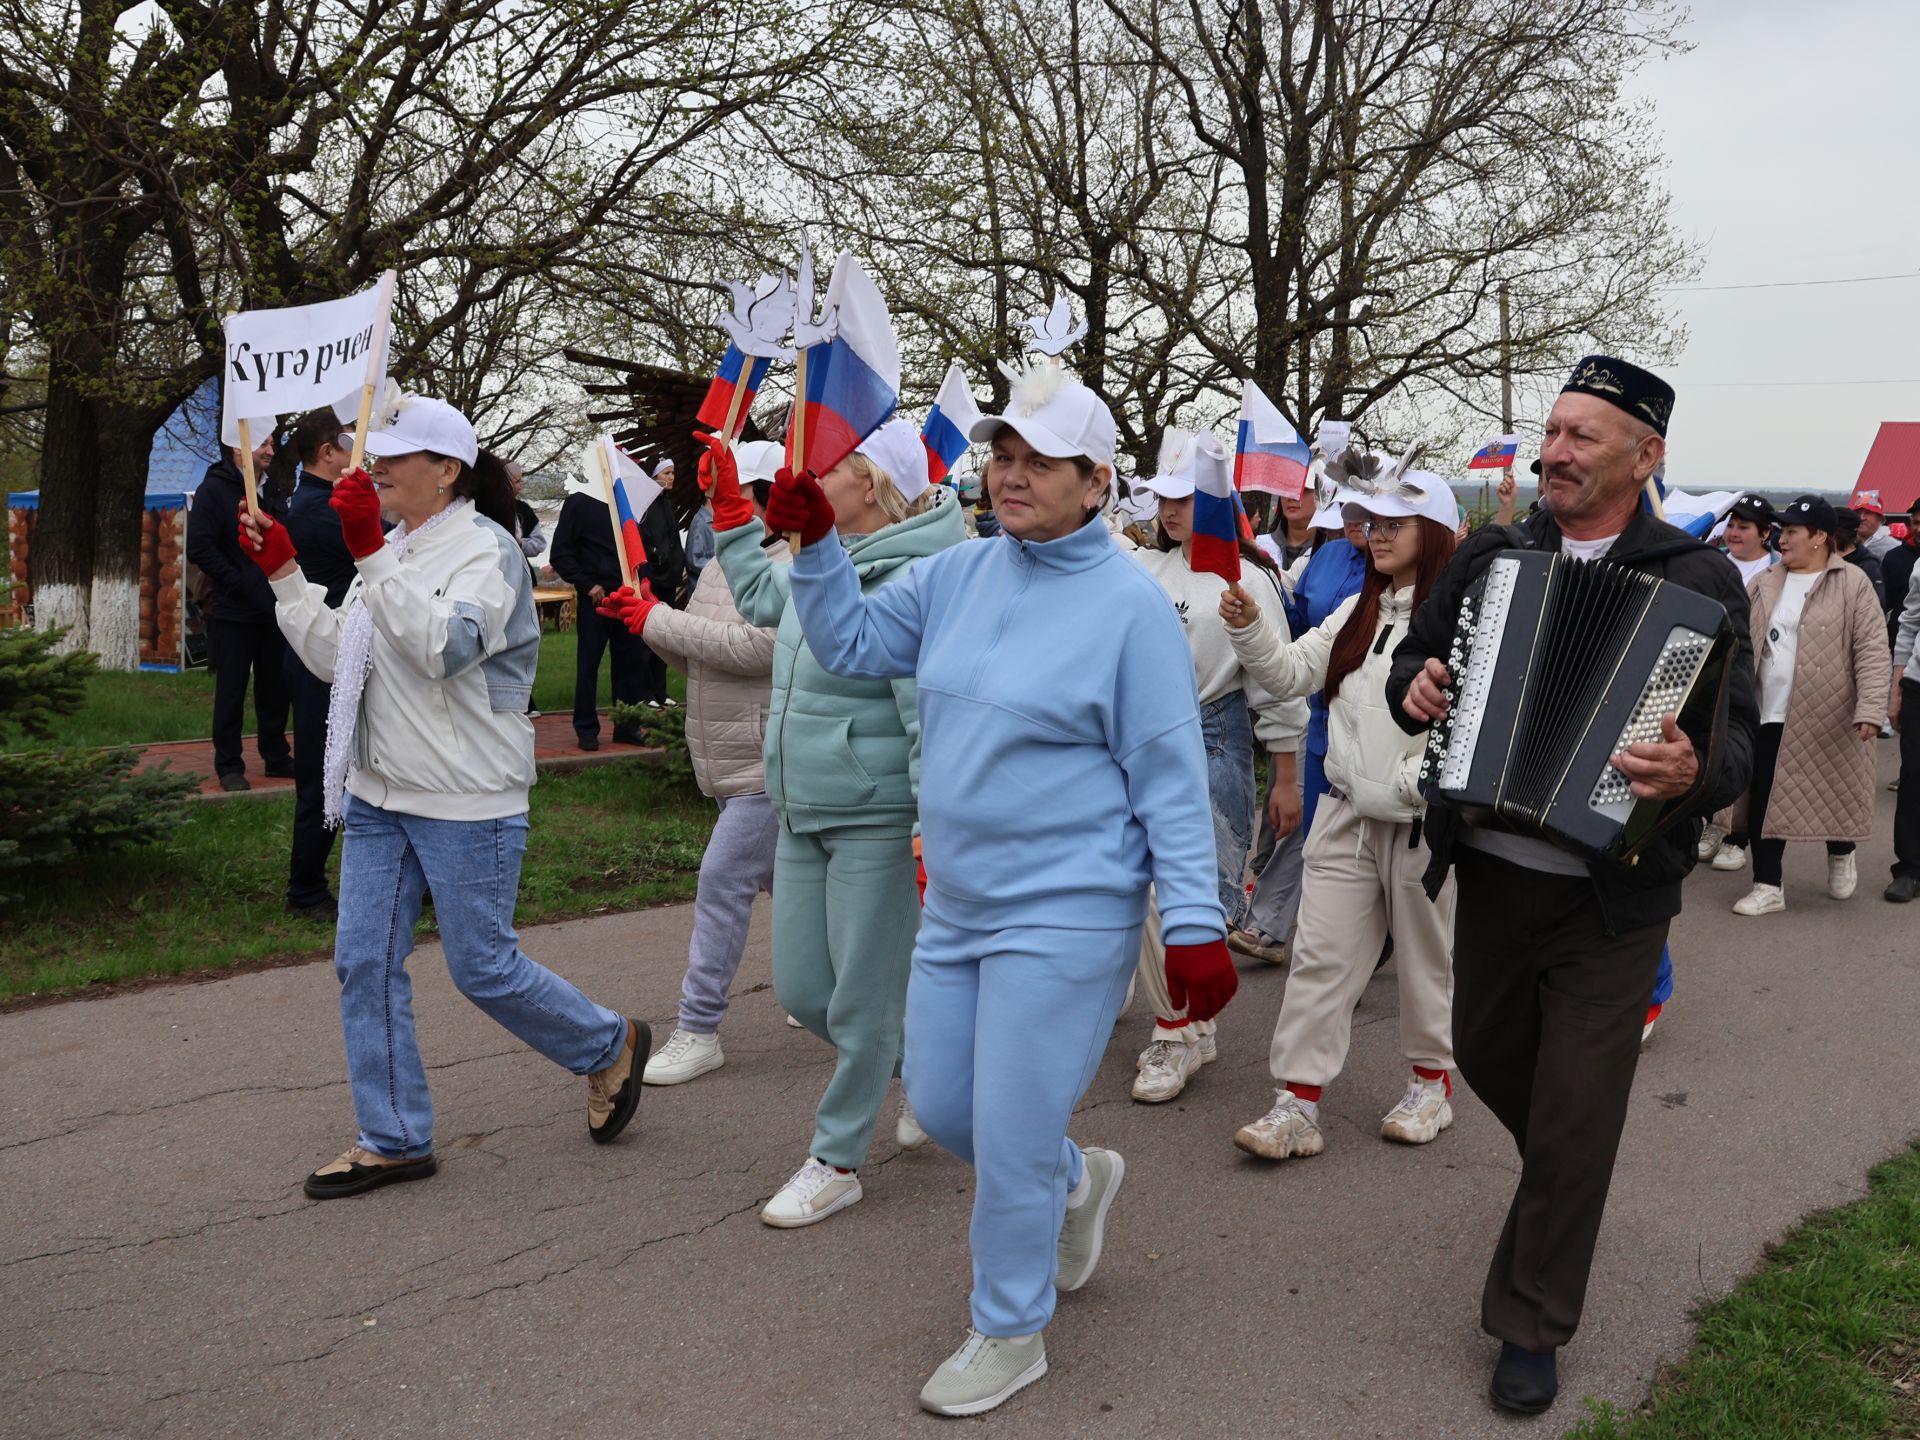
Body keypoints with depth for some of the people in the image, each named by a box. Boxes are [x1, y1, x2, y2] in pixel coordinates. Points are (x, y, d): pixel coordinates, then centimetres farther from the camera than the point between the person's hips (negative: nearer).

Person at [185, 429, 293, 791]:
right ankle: (228, 765, 8)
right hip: (233, 612, -6)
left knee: (275, 687, 11)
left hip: (273, 608, 6)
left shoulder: (272, 490, 13)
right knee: (231, 690, 1)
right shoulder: (214, 490, -7)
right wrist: (239, 584, -17)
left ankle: (276, 756, 21)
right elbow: (199, 548, -14)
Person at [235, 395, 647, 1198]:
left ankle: (609, 1048, 25)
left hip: (467, 805, -8)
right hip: (378, 796, 8)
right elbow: (333, 656, 15)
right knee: (364, 962, 6)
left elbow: (443, 647, -29)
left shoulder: (487, 550, -12)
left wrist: (369, 553, -32)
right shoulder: (392, 552, 14)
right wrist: (283, 572, 8)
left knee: (482, 968, 0)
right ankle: (393, 1141, 18)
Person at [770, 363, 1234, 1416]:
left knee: (1011, 1134, 2)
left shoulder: (1129, 606, -14)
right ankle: (1077, 1181, 45)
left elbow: (1170, 777, -13)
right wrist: (814, 542, -2)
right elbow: (851, 644, 13)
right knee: (938, 1104, 17)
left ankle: (1010, 1334, 26)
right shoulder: (959, 575, 5)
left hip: (1064, 917, -7)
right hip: (956, 904, 7)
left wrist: (1194, 923, -15)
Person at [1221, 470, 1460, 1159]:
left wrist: (1414, 785, -19)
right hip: (1346, 814, 6)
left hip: (1425, 821, -6)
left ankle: (1432, 1083, 31)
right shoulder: (1358, 612, 13)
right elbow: (1292, 673, 10)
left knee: (1427, 957, 12)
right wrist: (1251, 631, -6)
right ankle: (1298, 1105, 5)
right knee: (1320, 956, 2)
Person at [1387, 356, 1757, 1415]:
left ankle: (1531, 1326, 20)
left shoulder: (1697, 580, -8)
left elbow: (1737, 737, -12)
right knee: (1488, 1053, 20)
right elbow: (1414, 653, 15)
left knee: (1576, 1116, 2)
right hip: (1492, 875, 4)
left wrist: (1695, 771, -35)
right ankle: (1566, 1177, 52)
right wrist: (1414, 688, -8)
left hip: (1613, 899, -4)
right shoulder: (1489, 558, 4)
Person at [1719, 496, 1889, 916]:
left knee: (1833, 796, 11)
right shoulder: (1764, 585, 9)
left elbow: (1872, 649, -11)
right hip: (1770, 716, 4)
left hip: (1830, 717, -4)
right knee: (1763, 800, 3)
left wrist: (1871, 708, -19)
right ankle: (1768, 887, 12)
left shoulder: (1851, 583, -6)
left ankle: (1841, 856, 40)